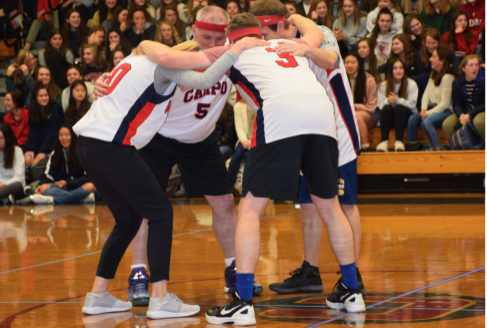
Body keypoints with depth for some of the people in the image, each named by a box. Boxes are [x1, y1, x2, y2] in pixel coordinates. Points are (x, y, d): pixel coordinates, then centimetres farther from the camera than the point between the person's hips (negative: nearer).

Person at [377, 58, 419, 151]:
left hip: (407, 116, -2)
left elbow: (412, 104, -8)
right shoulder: (383, 85, 7)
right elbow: (380, 104, -2)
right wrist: (388, 101, -24)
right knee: (387, 108, -31)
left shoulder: (411, 84, 1)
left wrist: (398, 100, -23)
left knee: (399, 108, -34)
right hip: (390, 119, 2)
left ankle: (399, 141, -42)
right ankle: (384, 141, -40)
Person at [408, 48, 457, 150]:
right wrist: (424, 109, -8)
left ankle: (438, 149, -33)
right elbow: (426, 94, 9)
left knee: (426, 121, -33)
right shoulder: (434, 75, 14)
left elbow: (445, 103, -19)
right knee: (412, 119, -13)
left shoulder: (447, 77, -16)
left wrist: (428, 113, -19)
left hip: (446, 111, -8)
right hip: (433, 108, 8)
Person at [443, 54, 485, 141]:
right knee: (447, 124, -23)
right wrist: (461, 115, -25)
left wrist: (470, 115, -21)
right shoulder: (457, 83, -1)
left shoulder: (483, 80, -12)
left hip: (481, 111, -4)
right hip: (463, 112, 4)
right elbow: (456, 104, -1)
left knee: (479, 121, -39)